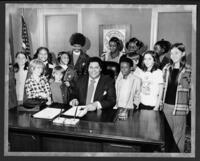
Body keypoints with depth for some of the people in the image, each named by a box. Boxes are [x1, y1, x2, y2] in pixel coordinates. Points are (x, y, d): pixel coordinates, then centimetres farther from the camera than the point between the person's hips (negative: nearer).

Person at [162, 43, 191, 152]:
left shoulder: (188, 70, -6)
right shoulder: (166, 68, 6)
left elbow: (191, 89, -2)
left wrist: (189, 105, -5)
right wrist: (160, 101, 10)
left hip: (180, 107, -4)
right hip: (166, 105, 4)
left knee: (178, 136, 5)